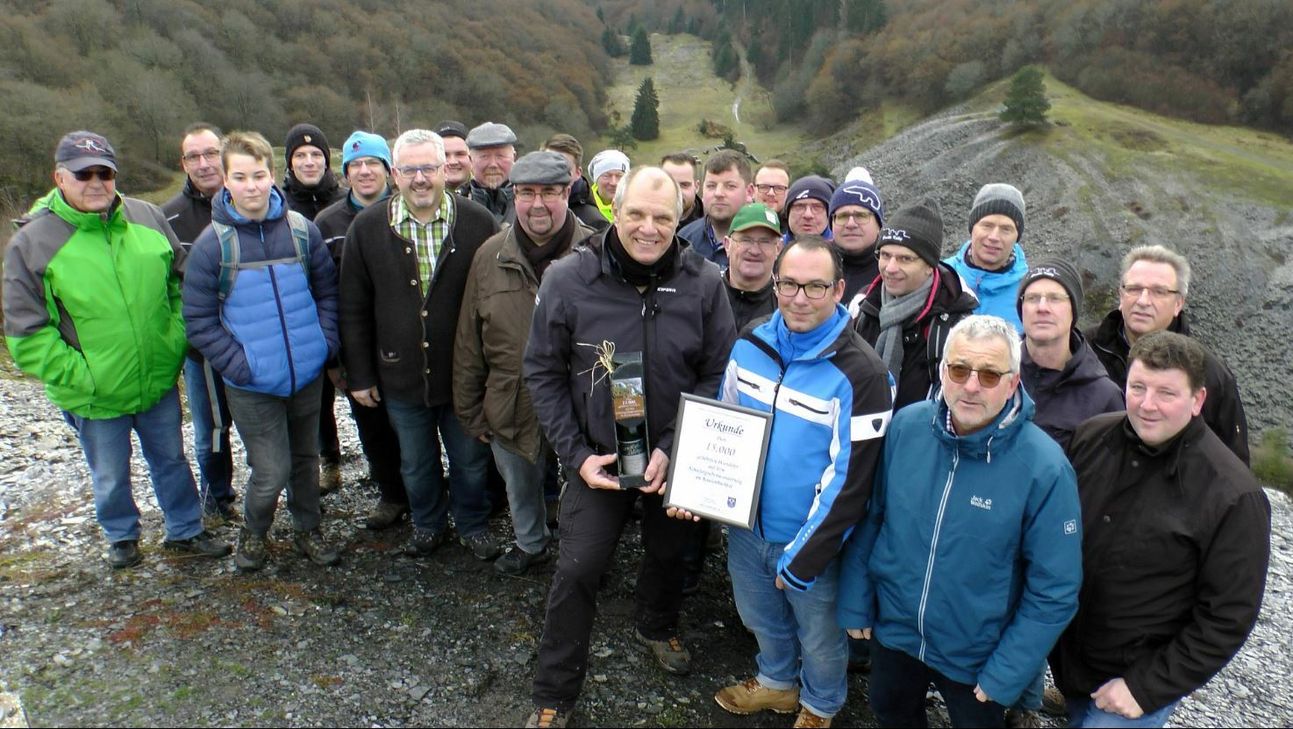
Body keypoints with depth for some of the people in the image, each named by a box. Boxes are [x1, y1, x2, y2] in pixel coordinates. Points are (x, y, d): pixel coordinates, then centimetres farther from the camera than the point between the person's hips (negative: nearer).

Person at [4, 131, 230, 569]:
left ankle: (185, 531, 39)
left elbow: (180, 283, 8)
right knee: (111, 477, 18)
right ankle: (121, 537, 43)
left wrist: (176, 343, -2)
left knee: (171, 459, 20)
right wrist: (79, 377, -15)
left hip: (160, 382, 3)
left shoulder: (147, 218, -3)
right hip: (95, 398, -2)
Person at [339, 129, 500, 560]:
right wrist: (359, 375, 0)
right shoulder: (367, 228, -4)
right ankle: (428, 526, 43)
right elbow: (353, 310, 0)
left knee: (471, 460, 16)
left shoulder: (479, 224, -9)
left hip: (465, 374, -1)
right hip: (401, 377, 2)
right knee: (416, 464, 19)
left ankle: (473, 526, 40)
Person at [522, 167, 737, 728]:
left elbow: (718, 374, -8)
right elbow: (542, 372, -7)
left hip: (675, 456, 2)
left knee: (668, 552, 22)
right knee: (578, 570, 0)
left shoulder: (704, 283, -13)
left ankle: (657, 627, 55)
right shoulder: (568, 279, -15)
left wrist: (674, 448, -17)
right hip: (598, 456, -1)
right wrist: (575, 454, -12)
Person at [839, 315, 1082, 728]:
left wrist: (1005, 676, -14)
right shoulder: (905, 426, -15)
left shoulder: (1044, 468, -24)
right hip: (892, 631, 3)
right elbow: (870, 517, -3)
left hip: (976, 658, -3)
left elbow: (1054, 590, -17)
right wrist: (855, 602, 0)